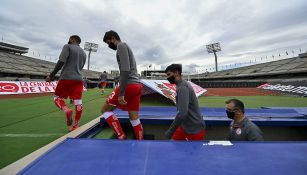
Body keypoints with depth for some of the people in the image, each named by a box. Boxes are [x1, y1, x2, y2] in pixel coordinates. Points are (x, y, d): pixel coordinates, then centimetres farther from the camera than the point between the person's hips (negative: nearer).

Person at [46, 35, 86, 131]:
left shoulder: (67, 47, 3)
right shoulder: (83, 53, 20)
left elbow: (61, 62, -10)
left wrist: (51, 75, -6)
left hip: (66, 78, -4)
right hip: (79, 79, 5)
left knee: (57, 97, 13)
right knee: (78, 102, 0)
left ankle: (66, 110, -14)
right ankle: (76, 125, 6)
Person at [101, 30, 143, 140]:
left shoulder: (121, 46, -2)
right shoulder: (125, 47, 27)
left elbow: (125, 70, -18)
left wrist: (121, 93, -22)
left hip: (129, 85, -9)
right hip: (137, 85, 9)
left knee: (105, 110, 6)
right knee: (134, 119, 11)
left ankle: (121, 137, 3)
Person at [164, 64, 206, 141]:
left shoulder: (182, 87, -23)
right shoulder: (182, 85, 6)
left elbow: (182, 113, -31)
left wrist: (170, 131, -23)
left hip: (195, 130, -8)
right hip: (185, 126, 8)